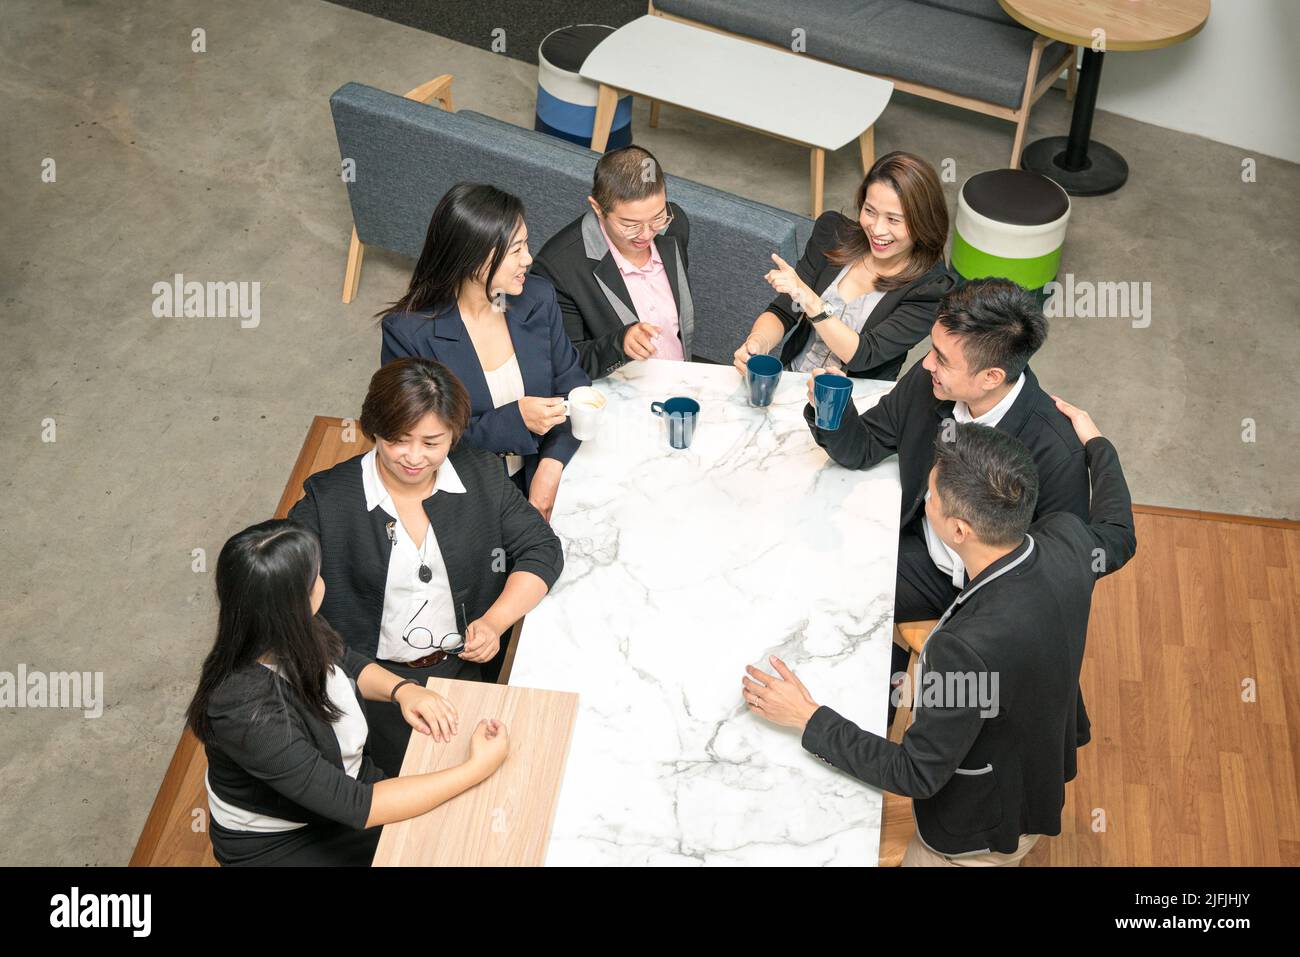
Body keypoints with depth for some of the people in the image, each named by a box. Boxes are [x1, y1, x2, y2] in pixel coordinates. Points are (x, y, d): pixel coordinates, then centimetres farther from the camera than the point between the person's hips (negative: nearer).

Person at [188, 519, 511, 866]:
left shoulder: (298, 632, -17)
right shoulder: (249, 715, -37)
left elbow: (348, 663, 7)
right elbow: (355, 808, -32)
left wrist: (403, 689, -13)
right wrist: (476, 769, -28)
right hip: (279, 845, -6)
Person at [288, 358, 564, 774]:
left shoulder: (482, 475, 0)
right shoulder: (328, 500, -7)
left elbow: (542, 549, 4)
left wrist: (494, 622, -12)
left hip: (467, 665, 3)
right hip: (373, 676, -2)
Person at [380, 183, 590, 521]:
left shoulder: (538, 298, -3)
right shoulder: (407, 333, -17)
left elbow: (572, 384, 5)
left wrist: (553, 464, -13)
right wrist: (513, 420, -23)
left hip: (537, 478, 5)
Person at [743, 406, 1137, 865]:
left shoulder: (969, 649, -44)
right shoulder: (1066, 539, -22)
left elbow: (916, 775, -29)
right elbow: (1117, 538, 6)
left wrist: (809, 718, -21)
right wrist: (1096, 444, 19)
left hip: (979, 840, -7)